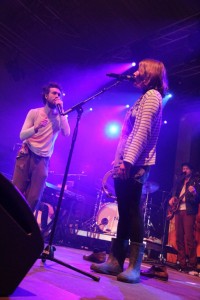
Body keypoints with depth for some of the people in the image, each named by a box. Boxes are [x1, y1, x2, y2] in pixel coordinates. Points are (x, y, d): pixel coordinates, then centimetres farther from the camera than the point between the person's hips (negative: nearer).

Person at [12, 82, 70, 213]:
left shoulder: (61, 117, 4)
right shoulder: (34, 112, 1)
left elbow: (67, 133, -14)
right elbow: (22, 136, -6)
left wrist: (61, 112, -14)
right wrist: (36, 127, -25)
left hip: (43, 160, 1)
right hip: (26, 155, 0)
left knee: (34, 198, -6)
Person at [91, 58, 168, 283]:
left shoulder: (152, 95, -3)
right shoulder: (145, 98, 26)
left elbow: (143, 131, -17)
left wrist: (128, 161, -25)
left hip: (134, 165, -10)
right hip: (126, 165, 10)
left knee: (132, 212, -9)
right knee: (125, 213, 9)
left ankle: (134, 267, -3)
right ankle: (115, 261, 15)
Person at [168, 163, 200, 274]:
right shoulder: (180, 182, 22)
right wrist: (173, 198, 6)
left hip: (189, 211, -6)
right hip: (178, 211, 6)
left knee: (189, 238, -12)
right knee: (179, 238, 4)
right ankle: (182, 263, 9)